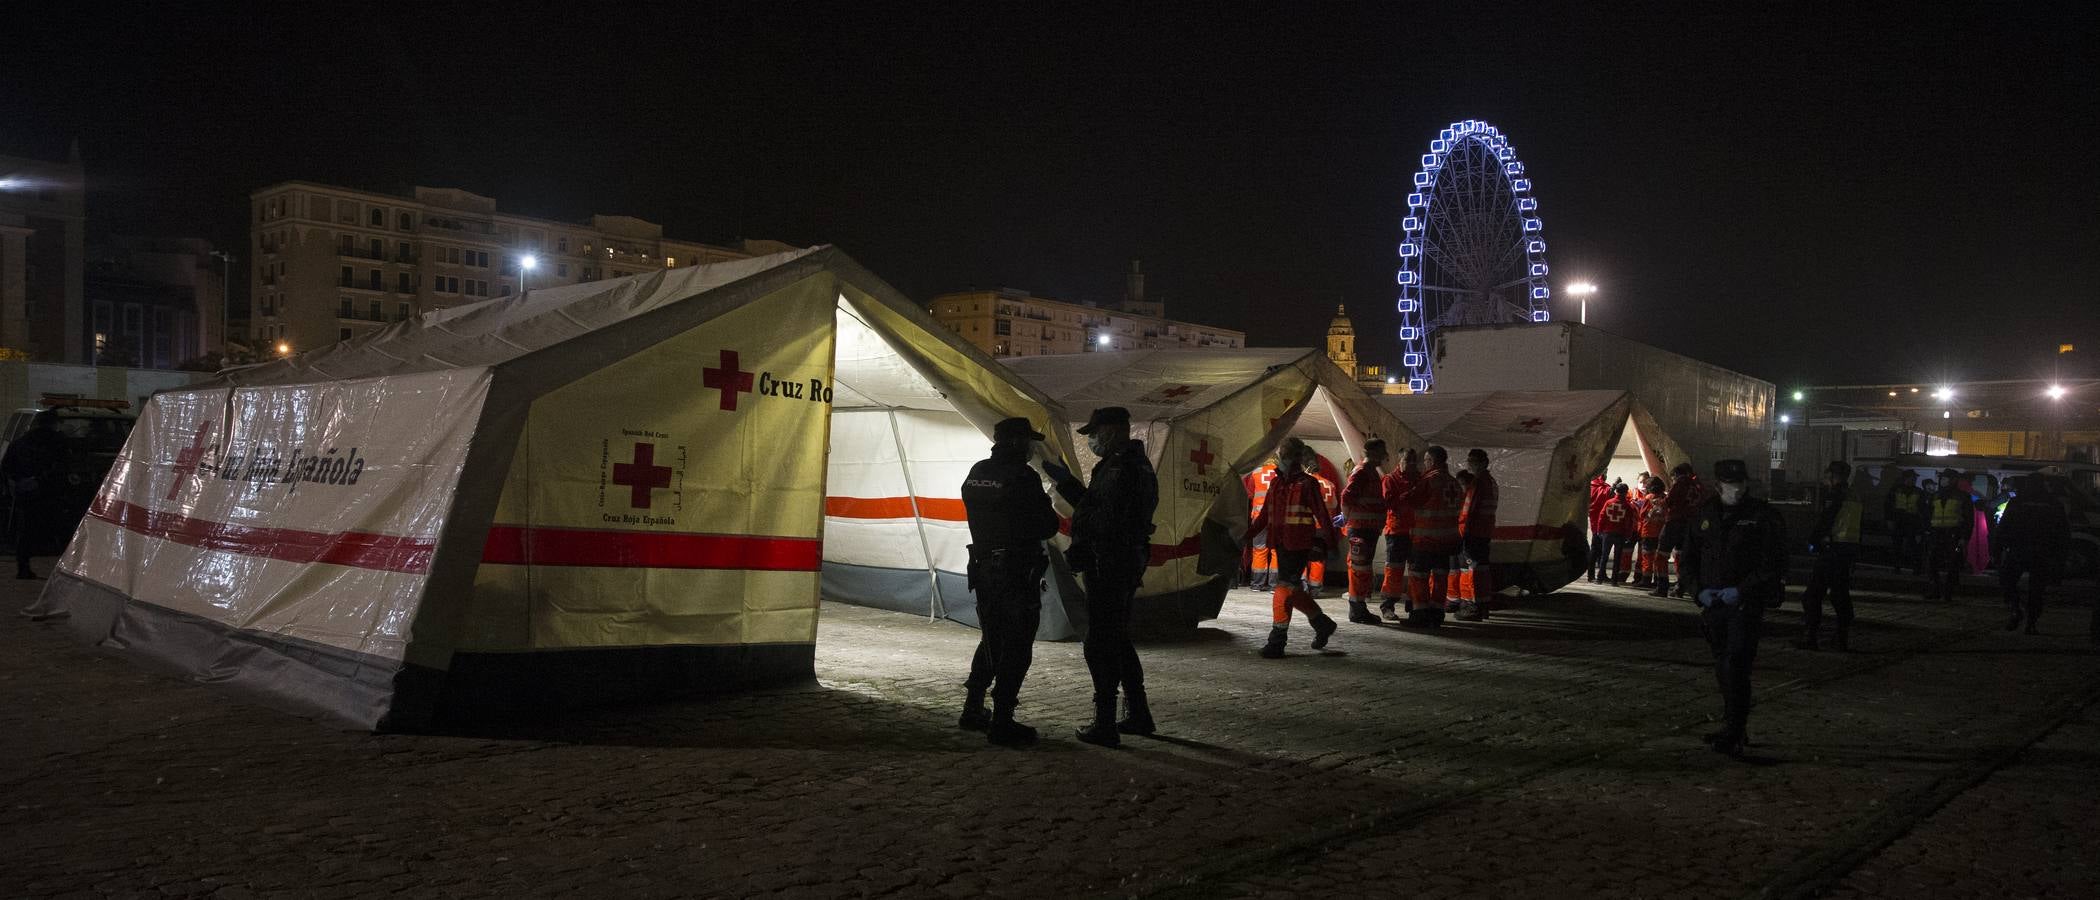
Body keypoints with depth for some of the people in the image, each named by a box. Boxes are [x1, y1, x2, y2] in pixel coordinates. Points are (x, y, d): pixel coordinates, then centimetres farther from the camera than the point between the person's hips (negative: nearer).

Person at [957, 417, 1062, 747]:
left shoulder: (976, 473, 7)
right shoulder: (1023, 477, -17)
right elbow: (1047, 527, -14)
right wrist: (1046, 508, 7)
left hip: (983, 568, 8)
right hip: (1017, 573, -8)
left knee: (991, 641, 21)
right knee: (1016, 649, 0)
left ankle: (973, 710, 27)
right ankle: (1002, 723, 0)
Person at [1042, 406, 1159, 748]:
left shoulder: (1121, 471, -20)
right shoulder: (1134, 464, 14)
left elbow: (1106, 522, -27)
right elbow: (1095, 504, 21)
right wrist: (1064, 479, 20)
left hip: (1109, 566, -11)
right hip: (1128, 562, 11)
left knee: (1100, 646, -4)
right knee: (1118, 640, 20)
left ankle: (1105, 725, 0)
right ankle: (1138, 714, 27)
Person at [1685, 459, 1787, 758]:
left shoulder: (1763, 515, -5)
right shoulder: (1705, 513, 8)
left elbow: (1774, 565, -7)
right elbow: (1690, 556, 17)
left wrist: (1741, 590, -15)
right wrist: (1700, 589, 2)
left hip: (1746, 602, -5)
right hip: (1713, 602, 5)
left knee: (1736, 665, -14)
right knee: (1723, 668, 13)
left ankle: (1733, 733, -12)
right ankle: (1736, 729, 25)